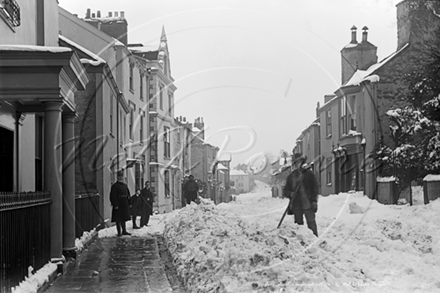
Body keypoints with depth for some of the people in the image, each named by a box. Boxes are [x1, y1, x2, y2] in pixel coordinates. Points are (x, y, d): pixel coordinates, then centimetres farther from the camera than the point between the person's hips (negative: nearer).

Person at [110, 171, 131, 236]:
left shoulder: (125, 185, 13)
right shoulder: (114, 186, -8)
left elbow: (128, 195, 18)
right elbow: (113, 196, -13)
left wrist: (129, 204, 11)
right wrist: (115, 205, -19)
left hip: (125, 206, 7)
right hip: (118, 206, -7)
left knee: (123, 219, 14)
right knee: (118, 219, -1)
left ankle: (124, 231, 22)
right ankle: (119, 232, 4)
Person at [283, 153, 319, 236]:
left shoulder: (309, 174, 6)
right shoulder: (291, 176, 13)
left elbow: (315, 188, 6)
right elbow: (285, 191, 15)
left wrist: (314, 200, -4)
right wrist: (290, 193, -8)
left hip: (308, 204, -3)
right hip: (296, 204, 3)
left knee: (311, 223, -10)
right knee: (298, 224, 3)